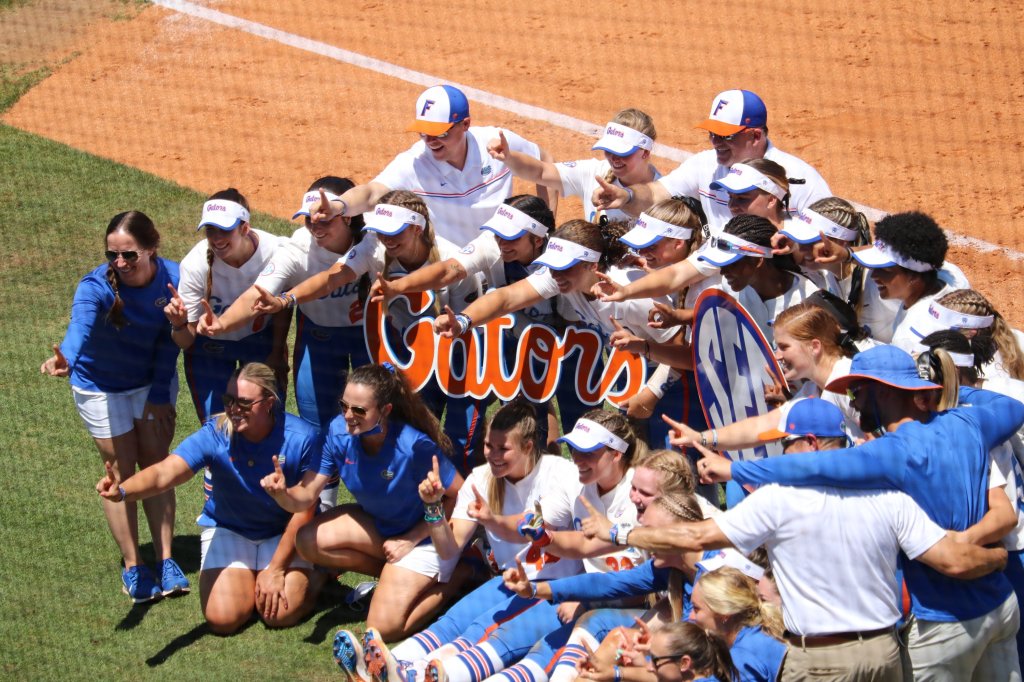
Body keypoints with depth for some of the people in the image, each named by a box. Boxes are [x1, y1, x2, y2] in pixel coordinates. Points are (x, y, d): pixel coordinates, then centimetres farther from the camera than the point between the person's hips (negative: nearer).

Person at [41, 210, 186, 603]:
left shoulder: (172, 278, -24)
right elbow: (80, 325, -54)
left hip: (154, 382, 2)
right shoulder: (96, 287, -33)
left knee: (156, 466, 8)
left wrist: (160, 394, -9)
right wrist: (66, 358, -74)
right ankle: (132, 568, 14)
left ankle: (166, 561, 18)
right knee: (121, 471, 3)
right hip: (101, 387, -2)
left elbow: (170, 341, -12)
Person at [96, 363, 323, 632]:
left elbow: (304, 511, -17)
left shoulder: (301, 438, -24)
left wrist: (276, 570, -19)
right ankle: (249, 579, 19)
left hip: (283, 534, -1)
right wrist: (121, 492, -59)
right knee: (222, 618, -17)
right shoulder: (216, 435, -24)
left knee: (280, 613, -21)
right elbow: (164, 473, -37)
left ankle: (317, 573, 14)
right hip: (228, 529, 1)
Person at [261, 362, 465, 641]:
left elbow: (458, 495, -22)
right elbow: (305, 496, -15)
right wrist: (283, 493, -39)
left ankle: (452, 579, 10)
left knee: (384, 627, -16)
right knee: (309, 541, -16)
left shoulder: (414, 447, -33)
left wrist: (412, 539, -20)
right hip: (377, 523, 6)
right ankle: (393, 575, 4)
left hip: (422, 533, -6)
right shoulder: (340, 432, -18)